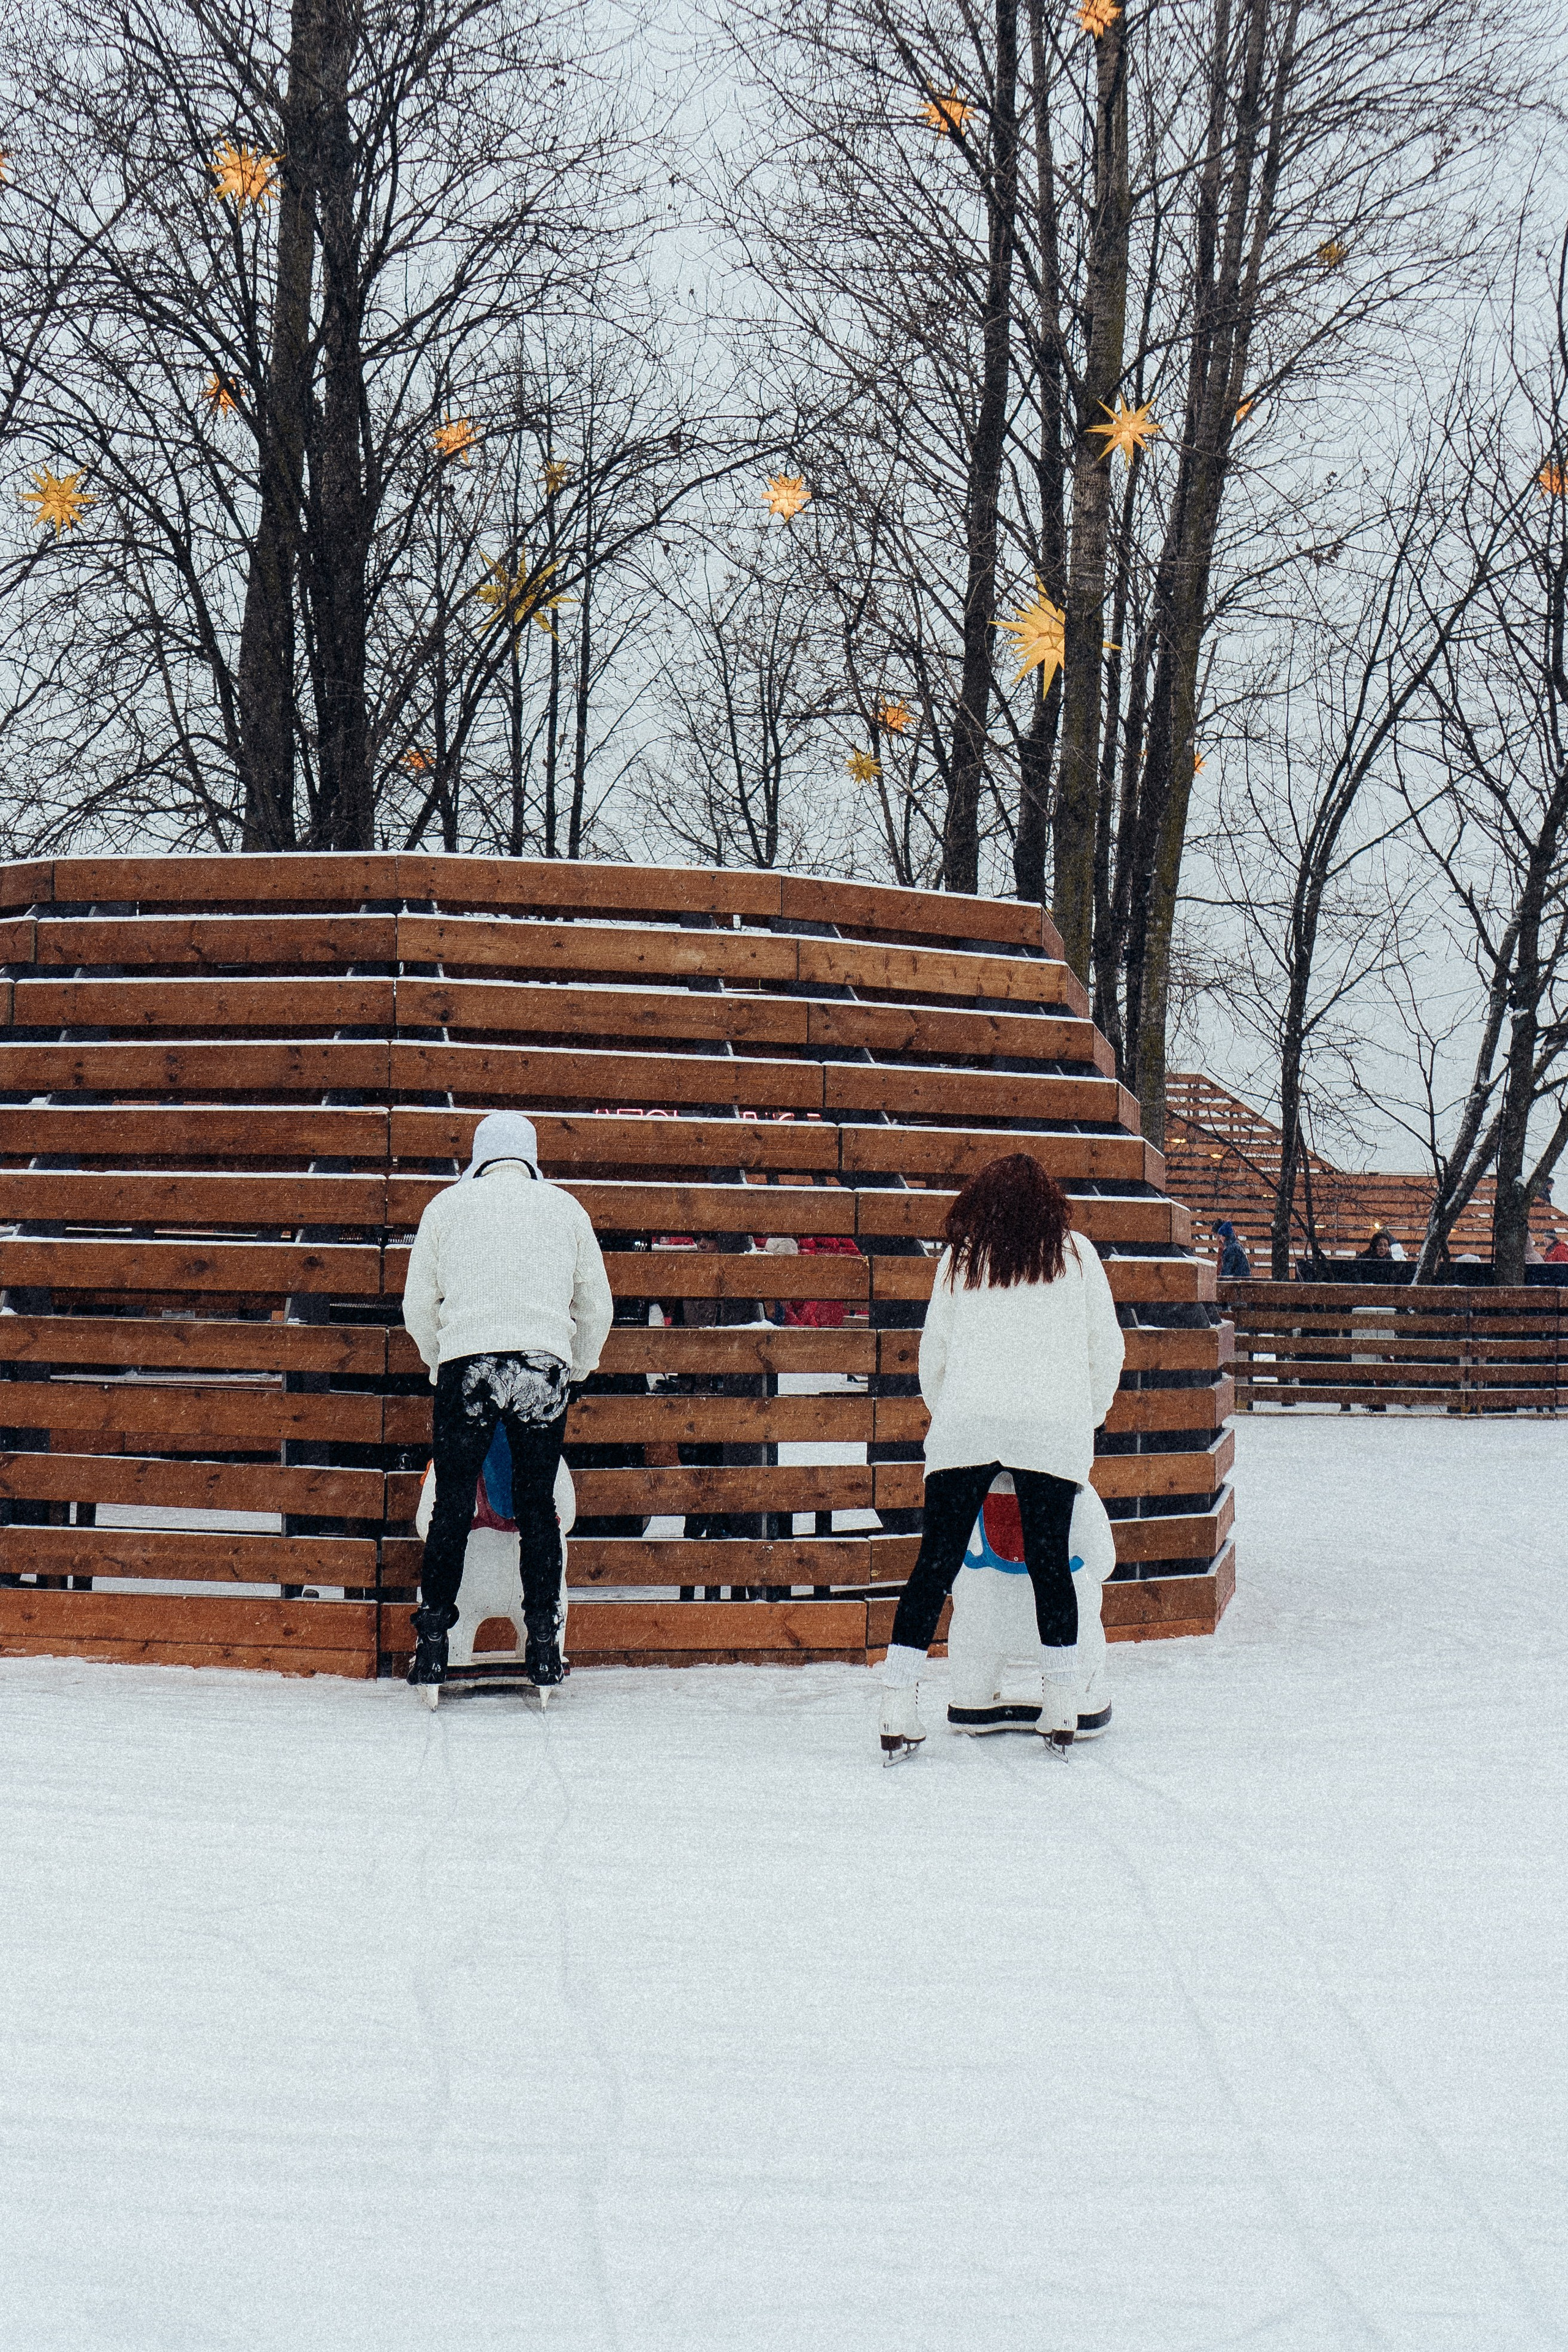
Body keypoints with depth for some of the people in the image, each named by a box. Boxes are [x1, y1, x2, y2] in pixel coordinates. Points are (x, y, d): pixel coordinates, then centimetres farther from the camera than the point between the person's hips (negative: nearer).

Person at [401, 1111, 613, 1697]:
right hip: (544, 1362, 1)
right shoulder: (564, 1206, 15)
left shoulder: (448, 1204, 13)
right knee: (537, 1506, 8)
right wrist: (576, 1370, 32)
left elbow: (417, 1305, 13)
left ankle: (432, 1647, 6)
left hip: (466, 1362, -1)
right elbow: (596, 1306, 17)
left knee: (452, 1506, 6)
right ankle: (544, 1649, 7)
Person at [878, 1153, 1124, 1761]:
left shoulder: (960, 1258, 15)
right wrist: (1090, 1417, 29)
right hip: (1053, 1423, 0)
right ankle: (1061, 1713, 5)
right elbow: (1107, 1347, 16)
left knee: (936, 1562, 1)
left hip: (966, 1421, 1)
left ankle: (898, 1714, -1)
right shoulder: (1076, 1255, 14)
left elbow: (933, 1350, 17)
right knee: (1050, 1562, 5)